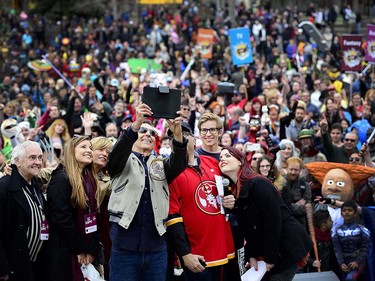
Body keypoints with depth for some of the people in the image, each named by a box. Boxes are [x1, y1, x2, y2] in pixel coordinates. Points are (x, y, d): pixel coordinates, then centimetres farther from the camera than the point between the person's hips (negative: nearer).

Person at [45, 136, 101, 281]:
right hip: (65, 252, -7)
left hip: (88, 252, 7)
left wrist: (92, 249, -4)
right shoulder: (61, 179, -12)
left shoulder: (90, 179, 11)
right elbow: (62, 219, -18)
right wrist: (79, 250, -13)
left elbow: (94, 215, 6)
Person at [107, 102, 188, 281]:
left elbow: (179, 163, -5)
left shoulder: (160, 165, 16)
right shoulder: (123, 161, 8)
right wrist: (136, 124, -31)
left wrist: (177, 134, -24)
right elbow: (118, 152, -15)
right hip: (125, 247, -3)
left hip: (156, 248, 3)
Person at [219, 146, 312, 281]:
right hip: (264, 253, 8)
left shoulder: (258, 184, -16)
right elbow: (247, 229, 9)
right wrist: (251, 255, -2)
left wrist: (270, 258, -19)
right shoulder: (233, 192, 8)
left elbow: (273, 221, -21)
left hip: (287, 249, -8)